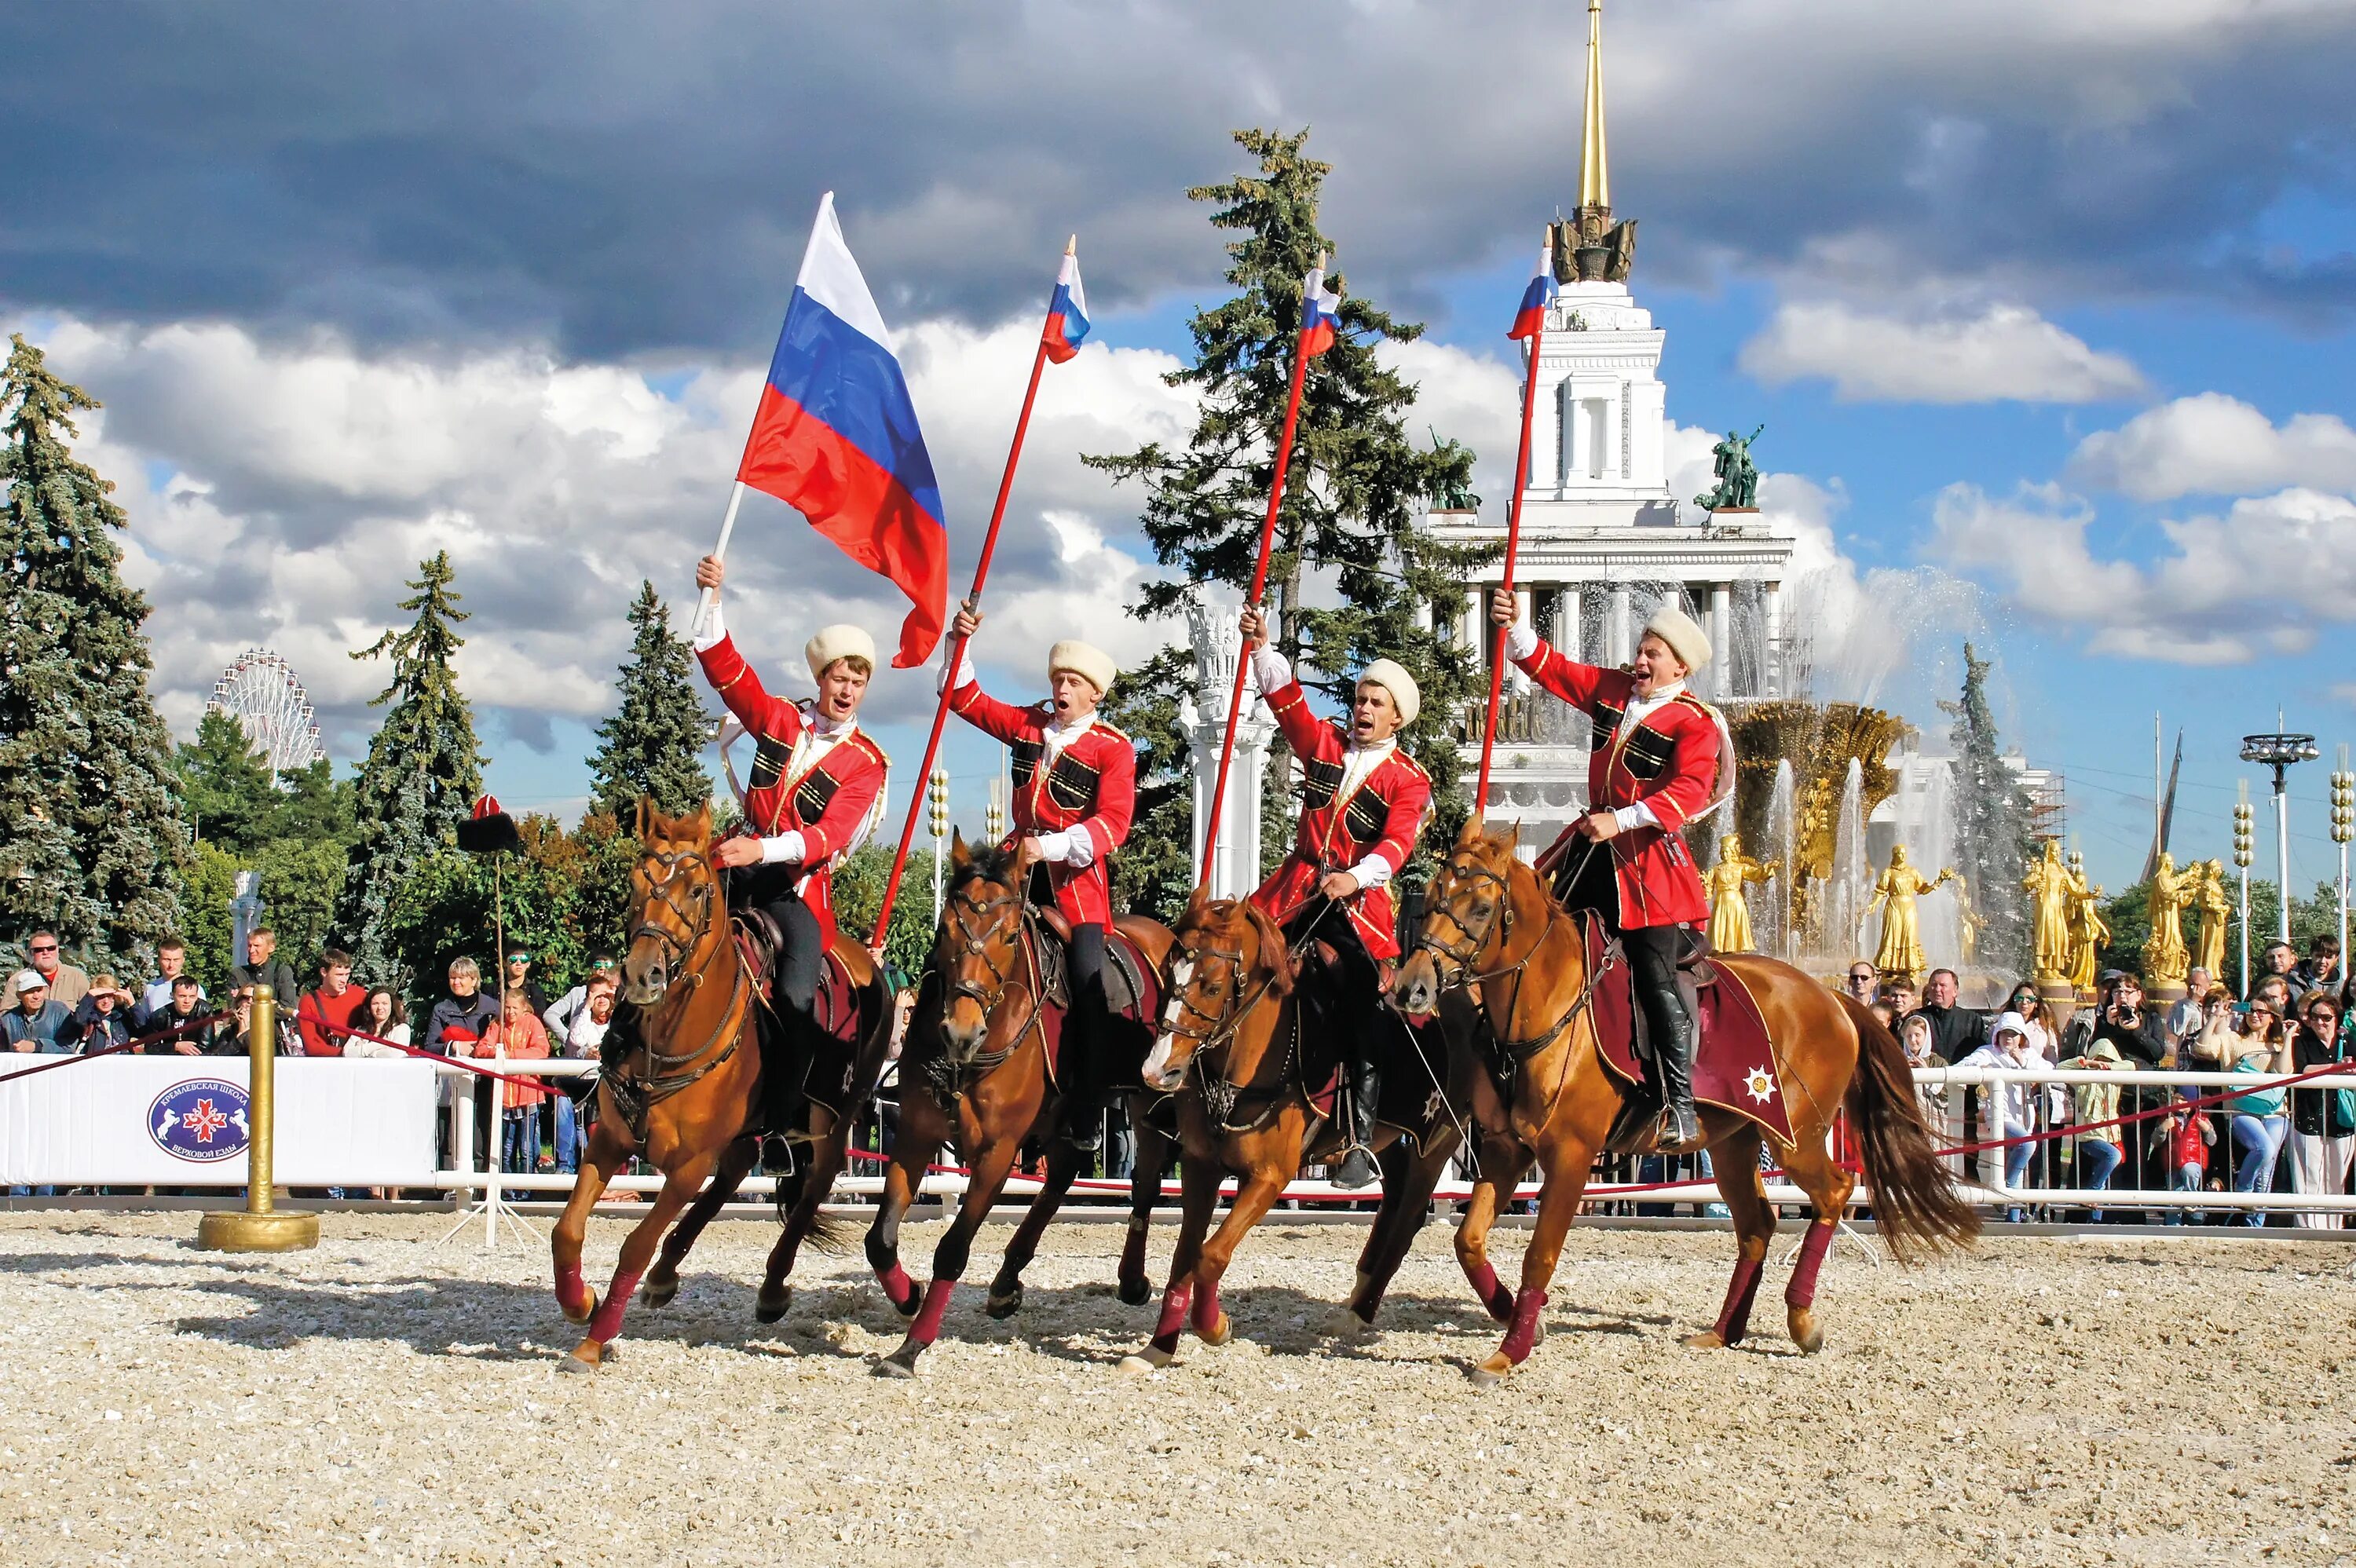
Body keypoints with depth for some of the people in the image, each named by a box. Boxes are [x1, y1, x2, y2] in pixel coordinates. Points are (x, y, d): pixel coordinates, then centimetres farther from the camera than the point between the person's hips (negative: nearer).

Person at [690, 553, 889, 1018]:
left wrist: (763, 850, -32)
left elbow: (831, 834, -16)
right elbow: (727, 670, 4)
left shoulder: (866, 761, -3)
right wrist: (711, 596, -8)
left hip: (799, 881, -4)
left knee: (796, 997, -22)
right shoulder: (782, 720, 8)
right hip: (742, 861, 4)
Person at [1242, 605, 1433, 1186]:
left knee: (1365, 1022, -8)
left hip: (1359, 896, -4)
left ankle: (1360, 1144, -6)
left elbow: (1397, 843, -15)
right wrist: (1262, 647, -13)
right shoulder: (1323, 743, 11)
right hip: (1299, 885, 4)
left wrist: (1356, 878, -32)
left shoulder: (1409, 779, -2)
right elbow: (1287, 698, 3)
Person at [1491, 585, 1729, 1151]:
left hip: (1648, 856, -7)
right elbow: (1551, 669, 11)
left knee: (1655, 982, -8)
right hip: (1592, 846, 7)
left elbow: (1688, 791, -23)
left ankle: (1682, 1110, -4)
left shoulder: (1694, 722, -11)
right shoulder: (1612, 688, 9)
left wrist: (1621, 820, -30)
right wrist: (1515, 627, -6)